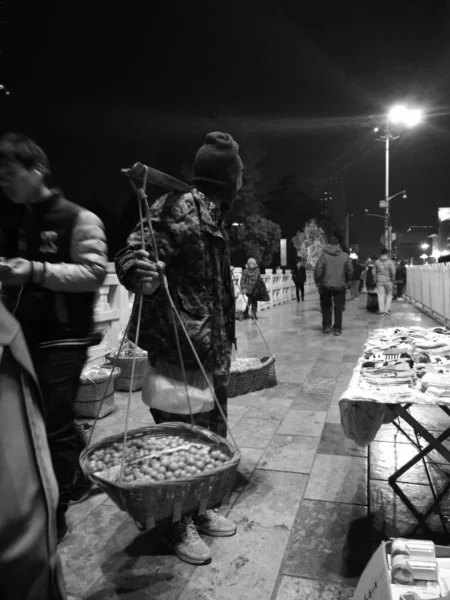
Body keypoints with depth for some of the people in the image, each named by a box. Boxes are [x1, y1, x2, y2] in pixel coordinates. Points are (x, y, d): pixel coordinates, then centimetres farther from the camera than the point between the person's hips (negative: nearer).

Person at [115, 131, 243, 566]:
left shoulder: (209, 213, 16)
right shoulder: (181, 208, -14)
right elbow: (133, 253, -22)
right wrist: (139, 273, -46)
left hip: (210, 351, 10)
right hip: (181, 350, -10)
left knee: (211, 434, 19)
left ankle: (197, 509, 38)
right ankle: (177, 526, 25)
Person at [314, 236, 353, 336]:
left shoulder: (324, 255, -5)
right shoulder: (345, 256, 1)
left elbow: (318, 270, -10)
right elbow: (350, 271, 1)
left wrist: (318, 282, 2)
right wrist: (347, 282, 15)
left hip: (325, 285, -1)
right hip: (340, 286, 1)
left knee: (326, 306, 16)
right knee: (338, 307, 8)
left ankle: (326, 326, 14)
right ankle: (337, 328, 9)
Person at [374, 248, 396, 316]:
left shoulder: (376, 262, 2)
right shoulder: (390, 262, -6)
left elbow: (374, 272, 4)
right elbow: (393, 272, -8)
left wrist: (375, 280, 11)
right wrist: (393, 280, 2)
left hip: (379, 281, 2)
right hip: (388, 280, -2)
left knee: (381, 296, 3)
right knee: (389, 295, 13)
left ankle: (381, 311, 2)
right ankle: (387, 309, 9)